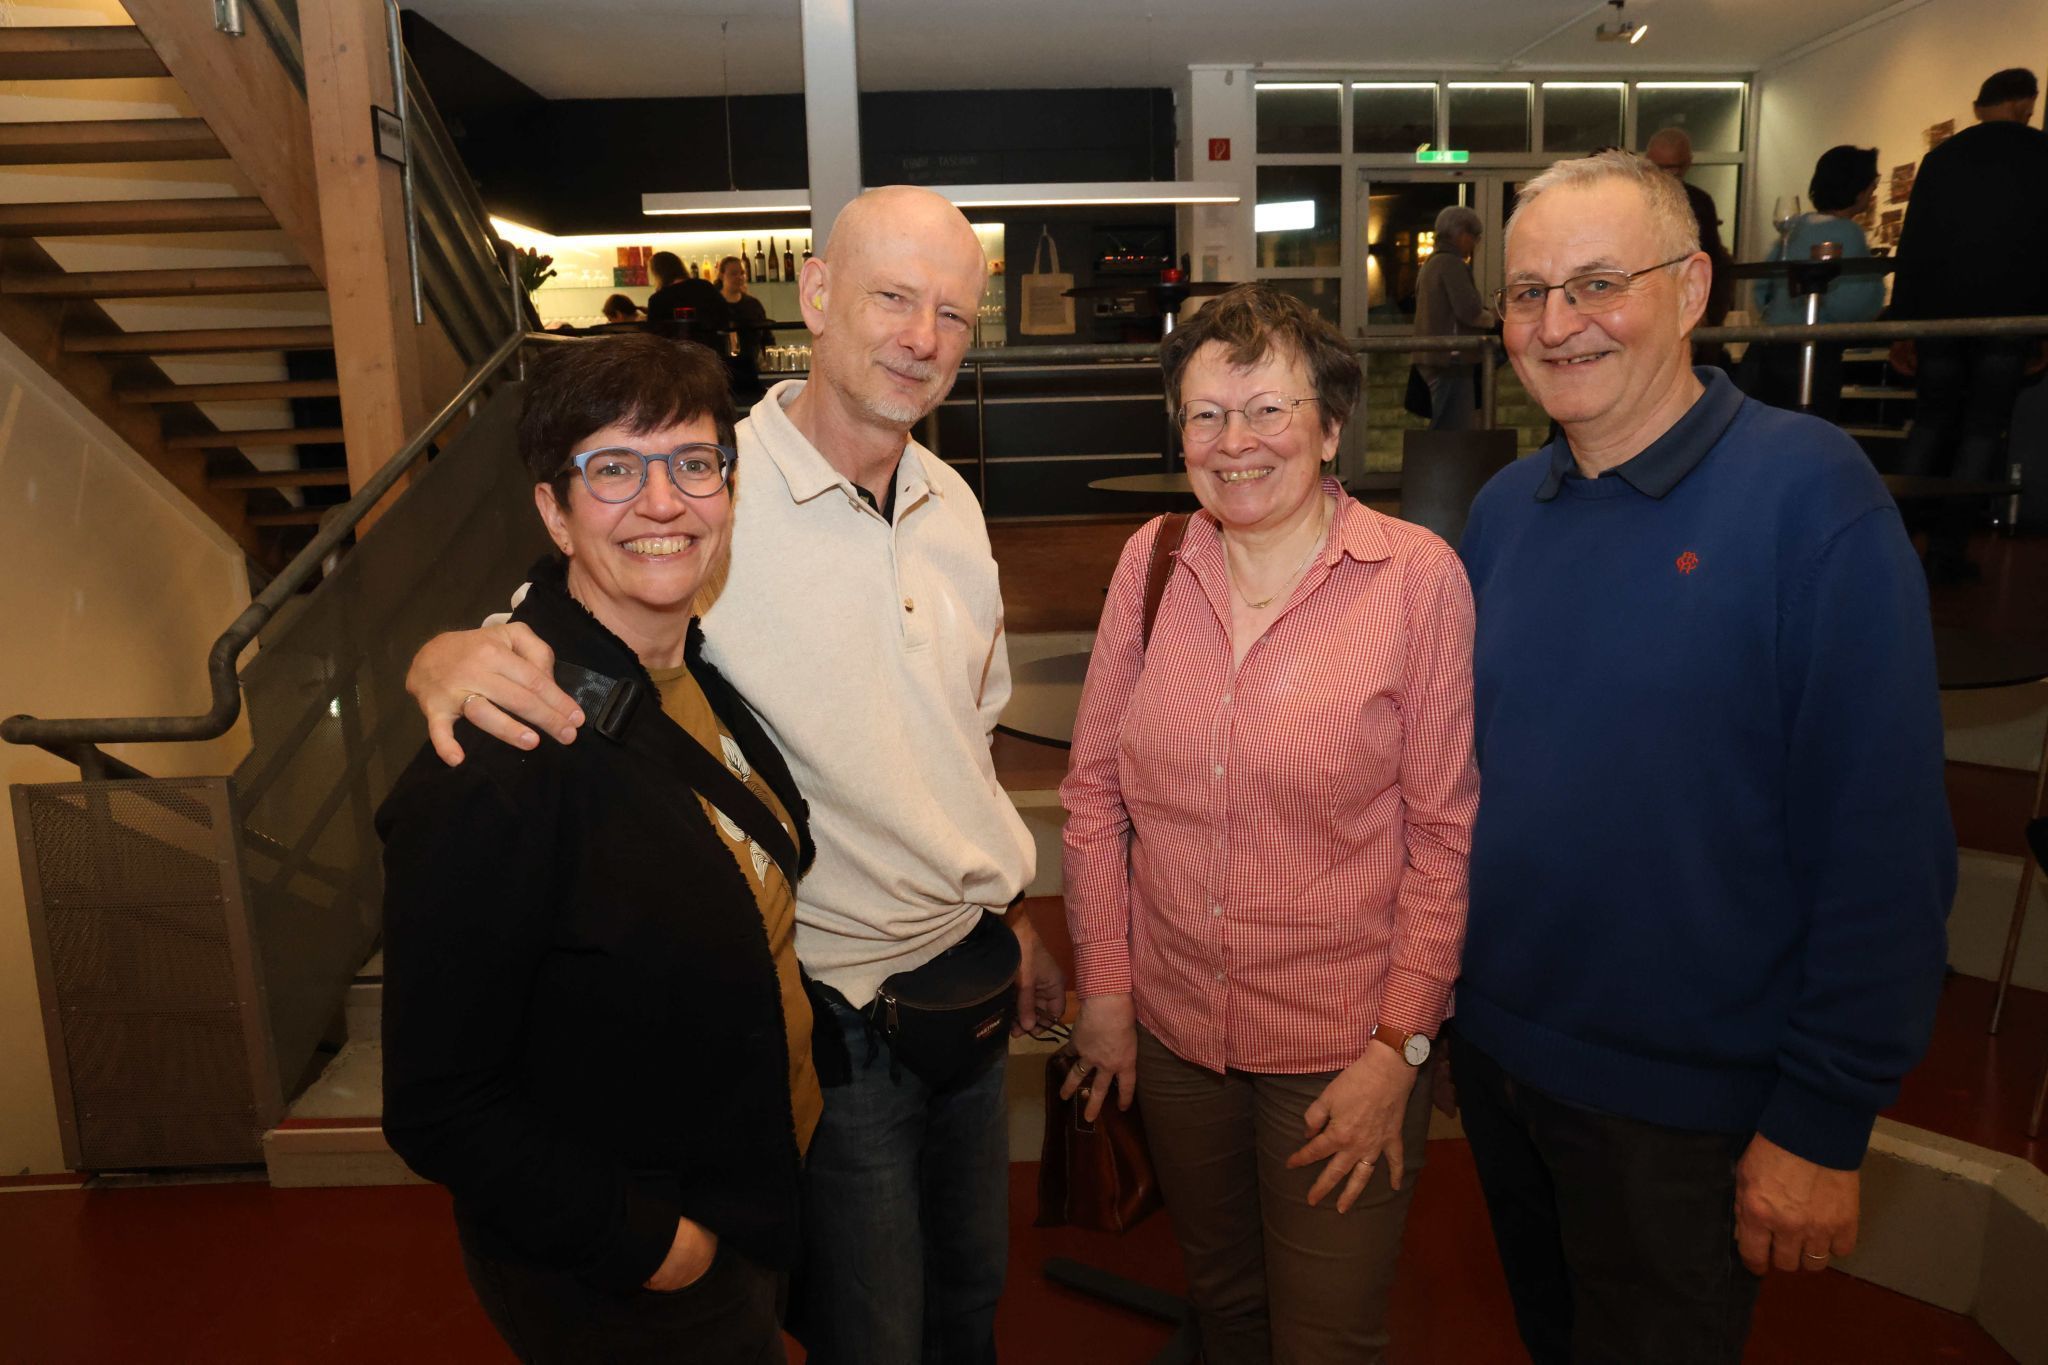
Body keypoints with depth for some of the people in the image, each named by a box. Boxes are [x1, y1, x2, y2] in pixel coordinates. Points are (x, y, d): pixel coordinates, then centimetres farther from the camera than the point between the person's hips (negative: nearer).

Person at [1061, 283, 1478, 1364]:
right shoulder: (1151, 561, -3)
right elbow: (1094, 788, 3)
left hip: (1345, 1049, -3)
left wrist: (1399, 1045, -11)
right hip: (1172, 1029, 3)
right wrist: (1105, 987, 2)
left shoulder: (1418, 577, -13)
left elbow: (1445, 832, -10)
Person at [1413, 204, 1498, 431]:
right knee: (1455, 430, -9)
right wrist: (1492, 318, -2)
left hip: (1431, 357, 10)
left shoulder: (1430, 263, 17)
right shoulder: (1452, 264, -12)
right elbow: (1469, 311, -22)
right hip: (1451, 358, -10)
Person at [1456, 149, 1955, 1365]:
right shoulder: (1504, 510, 0)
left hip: (1683, 1105, -5)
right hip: (1494, 1045, 5)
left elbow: (1883, 844, -18)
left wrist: (1826, 1123, -16)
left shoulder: (1809, 493, -17)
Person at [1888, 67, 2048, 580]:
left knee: (1930, 423, 12)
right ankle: (1947, 550, -3)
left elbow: (1912, 245, 5)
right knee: (1982, 431, 1)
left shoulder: (1941, 157, 7)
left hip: (1940, 311, 3)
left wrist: (1901, 325, 7)